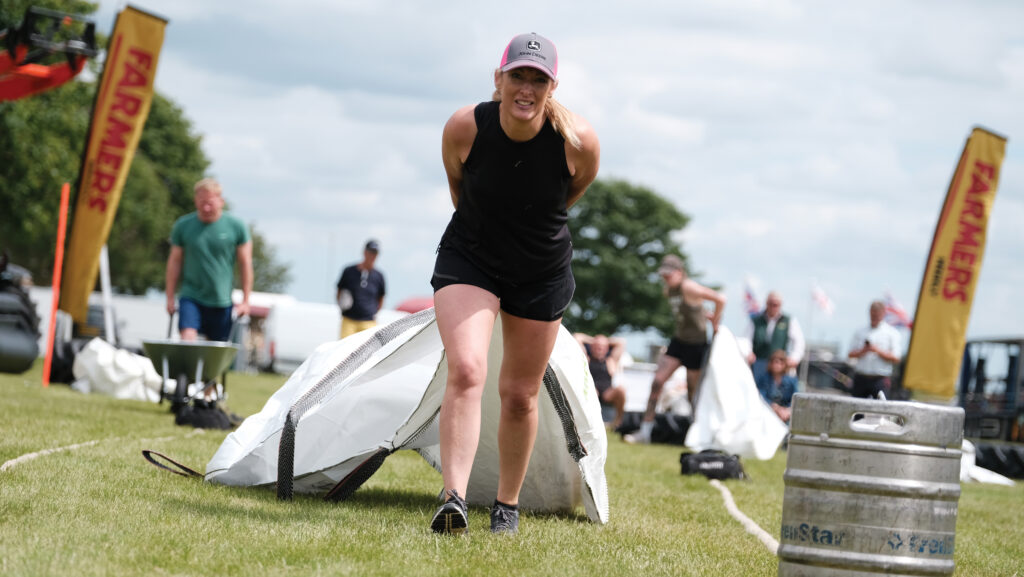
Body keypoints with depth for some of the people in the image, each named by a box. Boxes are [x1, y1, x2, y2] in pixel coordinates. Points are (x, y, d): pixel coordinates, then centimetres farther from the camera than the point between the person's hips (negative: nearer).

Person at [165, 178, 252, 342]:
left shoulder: (236, 226, -3)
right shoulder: (183, 226, 0)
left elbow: (245, 264, 3)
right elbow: (175, 261, 8)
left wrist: (245, 301, 2)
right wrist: (170, 298, 7)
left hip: (222, 302, 0)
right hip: (191, 297, 0)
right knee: (187, 339, -20)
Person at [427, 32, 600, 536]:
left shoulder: (579, 142, -22)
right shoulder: (464, 128, -21)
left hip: (543, 274, 1)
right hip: (468, 261, -1)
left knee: (520, 394, 10)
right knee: (466, 371, -22)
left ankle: (507, 504, 29)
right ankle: (454, 499, -29)